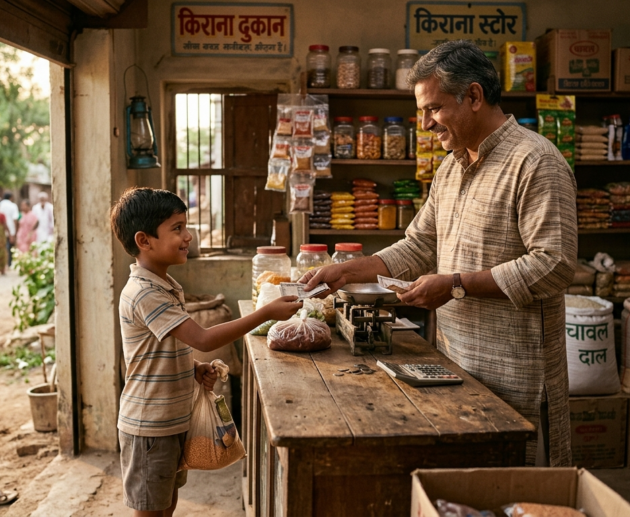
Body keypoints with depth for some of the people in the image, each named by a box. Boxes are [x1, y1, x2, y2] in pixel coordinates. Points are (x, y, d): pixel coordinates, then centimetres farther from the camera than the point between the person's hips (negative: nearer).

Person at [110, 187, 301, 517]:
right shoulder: (144, 294, -25)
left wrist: (195, 369, -1)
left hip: (173, 419, 9)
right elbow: (203, 339, -30)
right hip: (150, 426, -9)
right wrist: (266, 313, -30)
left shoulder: (167, 287, 7)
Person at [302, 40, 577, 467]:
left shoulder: (536, 162, -13)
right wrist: (348, 272, 8)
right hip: (455, 359, 8)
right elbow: (418, 248, 18)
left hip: (513, 368, -7)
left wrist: (457, 284, -18)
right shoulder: (451, 167, 14)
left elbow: (554, 265, -19)